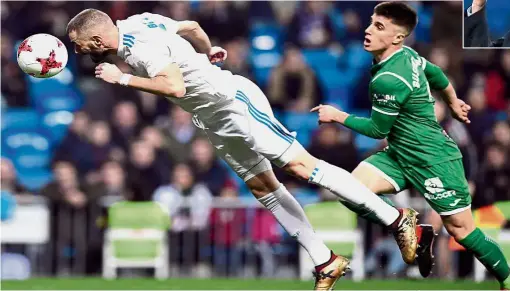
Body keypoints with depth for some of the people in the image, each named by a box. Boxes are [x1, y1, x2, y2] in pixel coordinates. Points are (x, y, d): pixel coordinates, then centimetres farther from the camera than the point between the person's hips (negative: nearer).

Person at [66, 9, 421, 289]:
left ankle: (397, 220, -8)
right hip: (216, 120, 10)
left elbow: (175, 87, -36)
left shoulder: (141, 44, -25)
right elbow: (191, 26, 16)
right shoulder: (135, 23, 3)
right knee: (264, 188, 9)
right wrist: (208, 52, 34)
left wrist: (123, 79, -28)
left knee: (302, 167, -12)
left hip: (235, 101, -10)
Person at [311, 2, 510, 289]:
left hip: (434, 161, -9)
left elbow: (378, 129, -16)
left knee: (461, 230, -2)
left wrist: (337, 116, -6)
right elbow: (435, 72, 17)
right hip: (401, 154, 9)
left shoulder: (388, 80, -28)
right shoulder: (407, 54, -2)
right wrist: (453, 103, 35)